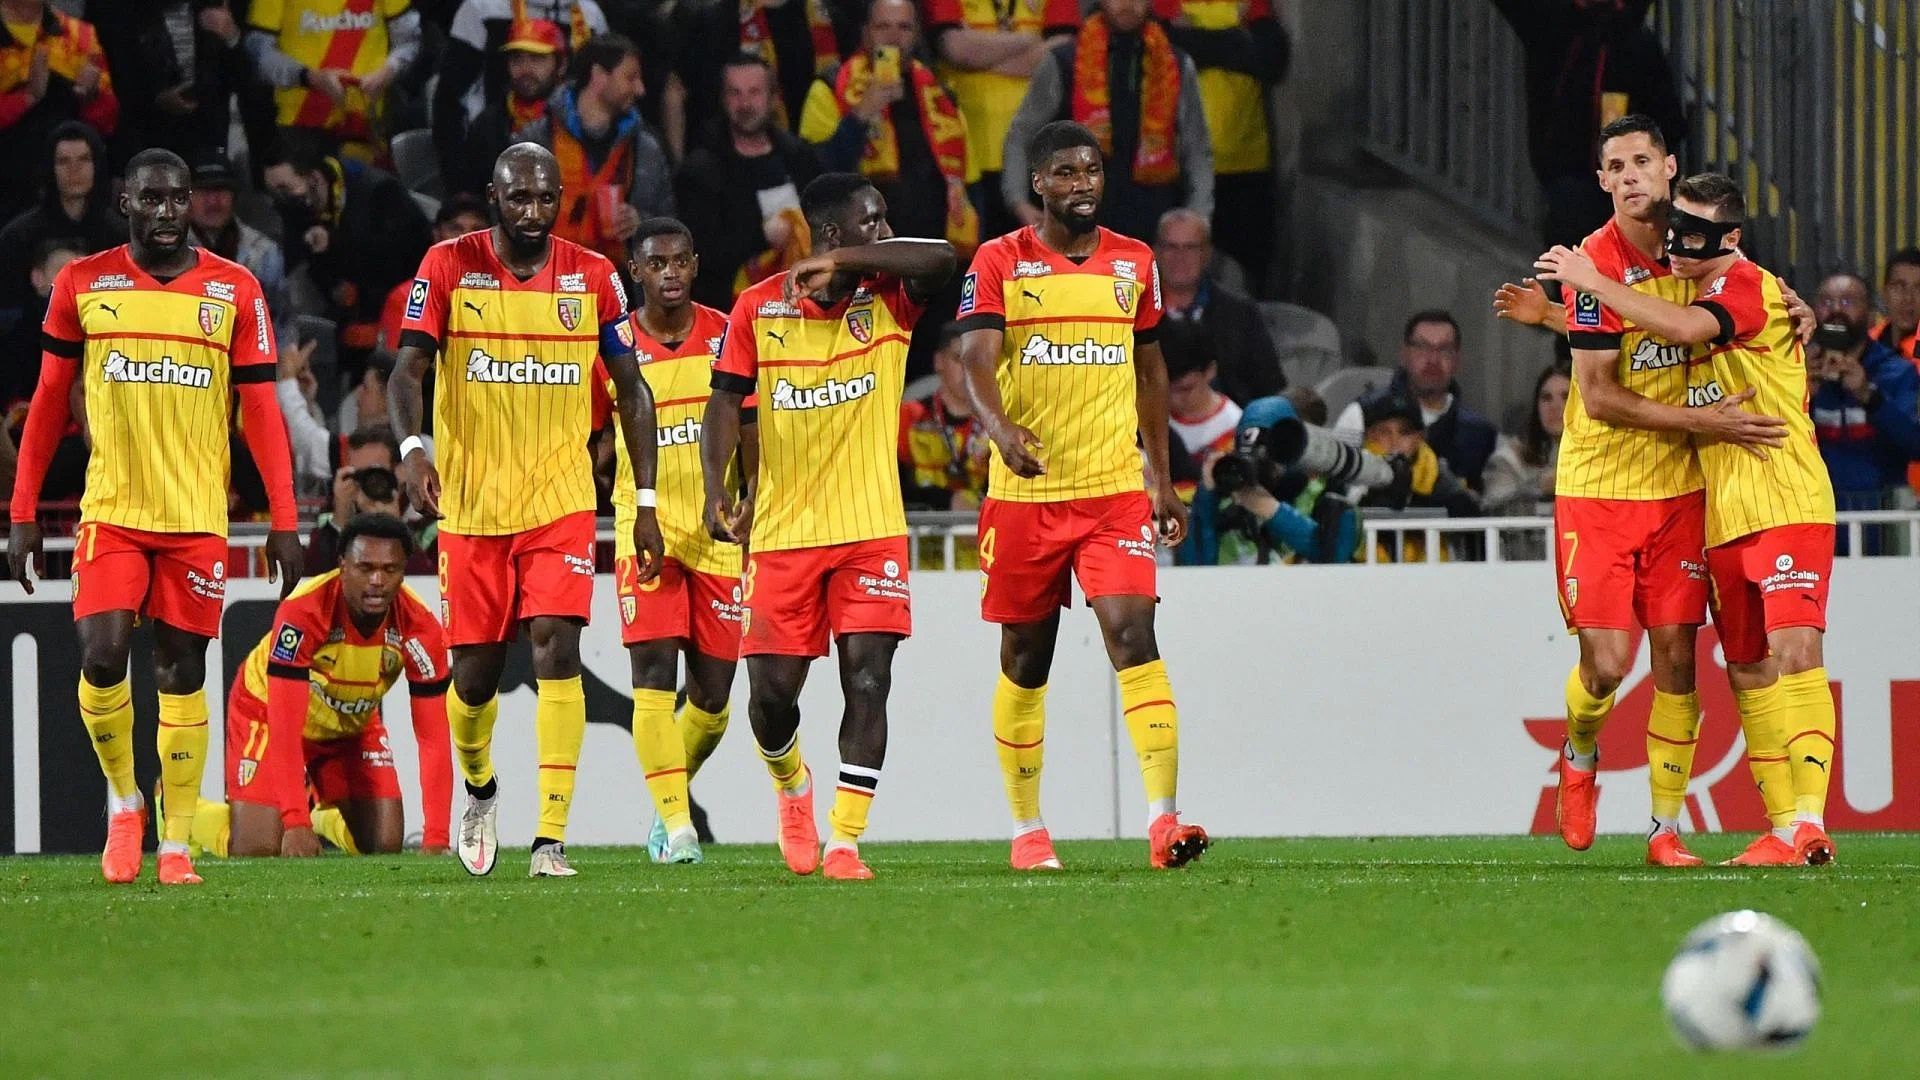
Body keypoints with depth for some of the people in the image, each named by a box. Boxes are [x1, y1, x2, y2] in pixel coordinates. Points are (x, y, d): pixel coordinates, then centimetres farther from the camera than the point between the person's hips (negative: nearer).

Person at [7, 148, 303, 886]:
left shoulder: (234, 291, 2)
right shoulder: (82, 285, 3)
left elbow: (261, 411, 4)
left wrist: (284, 521, -1)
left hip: (198, 517, 0)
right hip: (109, 513, 0)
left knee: (182, 674, 2)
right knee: (102, 659, -13)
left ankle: (176, 844, 8)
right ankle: (123, 800, 11)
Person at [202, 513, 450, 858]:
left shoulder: (420, 628, -26)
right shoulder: (302, 613, -37)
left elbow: (432, 739, -23)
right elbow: (284, 726, -38)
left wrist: (436, 841, -32)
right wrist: (295, 824, -46)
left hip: (353, 724, 4)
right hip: (268, 710, -4)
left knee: (385, 847, -4)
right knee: (256, 851, -14)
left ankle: (327, 817, 30)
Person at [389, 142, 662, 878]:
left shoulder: (593, 278, 2)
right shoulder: (449, 267, -3)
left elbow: (631, 391, 9)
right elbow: (406, 371, -8)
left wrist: (645, 504, 5)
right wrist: (411, 446, -29)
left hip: (561, 501, 0)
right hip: (471, 505, 0)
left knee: (557, 649, -16)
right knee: (475, 673, 6)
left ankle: (552, 837, -16)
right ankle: (479, 787, 38)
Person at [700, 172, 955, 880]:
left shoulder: (888, 299, -1)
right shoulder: (758, 309, 0)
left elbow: (942, 258, -20)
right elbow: (726, 403, 2)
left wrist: (843, 263, -23)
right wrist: (716, 487, -13)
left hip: (872, 530, 0)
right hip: (782, 531, 0)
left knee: (868, 682, -11)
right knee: (771, 692, 1)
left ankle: (844, 840, -8)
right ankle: (793, 787, 33)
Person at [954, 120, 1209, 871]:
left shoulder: (1134, 262, 8)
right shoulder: (999, 262, -2)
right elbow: (975, 358, -15)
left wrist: (1161, 477, 17)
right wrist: (999, 426, -35)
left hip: (1115, 490, 1)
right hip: (1024, 492, -1)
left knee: (1132, 634, -16)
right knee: (1025, 660, 8)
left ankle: (1163, 819, -23)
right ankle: (1027, 829, 22)